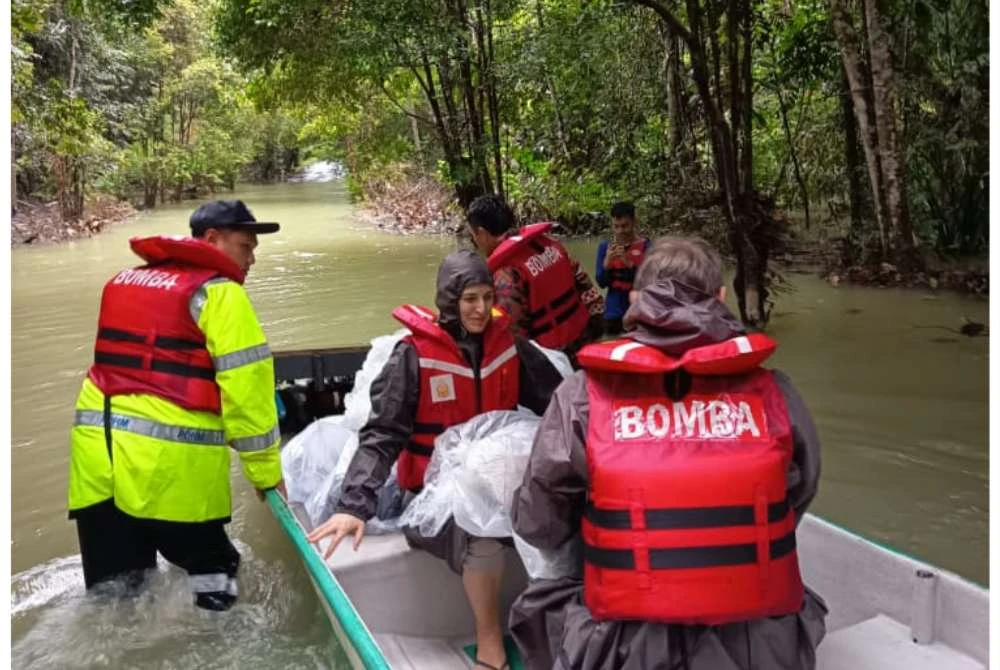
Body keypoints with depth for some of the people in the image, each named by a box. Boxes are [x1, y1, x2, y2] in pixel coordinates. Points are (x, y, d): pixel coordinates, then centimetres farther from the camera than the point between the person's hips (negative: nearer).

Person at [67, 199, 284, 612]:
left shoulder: (124, 282, 21)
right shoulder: (219, 293, -4)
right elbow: (246, 389, -9)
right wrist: (266, 472, 0)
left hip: (96, 447, 7)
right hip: (169, 458, -7)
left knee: (112, 591, 15)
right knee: (210, 573, 10)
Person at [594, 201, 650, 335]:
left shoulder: (645, 245, -5)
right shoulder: (605, 246, 3)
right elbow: (601, 283, 1)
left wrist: (628, 262, -24)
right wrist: (607, 261, -16)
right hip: (614, 312, 2)